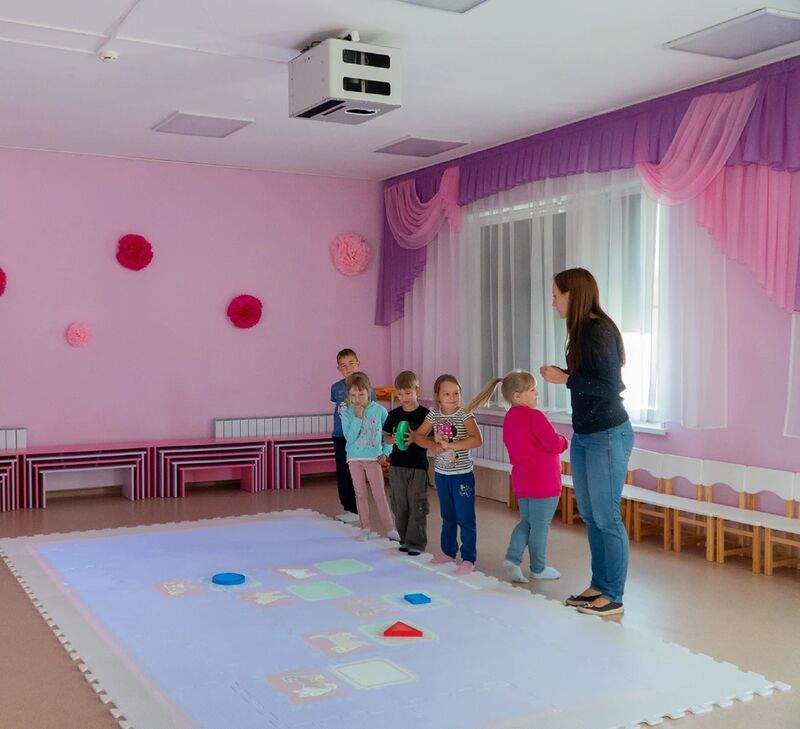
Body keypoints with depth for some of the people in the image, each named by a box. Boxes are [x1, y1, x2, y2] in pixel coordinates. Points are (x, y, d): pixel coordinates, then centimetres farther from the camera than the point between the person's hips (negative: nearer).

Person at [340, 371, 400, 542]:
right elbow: (349, 437, -15)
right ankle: (365, 528, 18)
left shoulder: (379, 410, -5)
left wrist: (385, 452, -4)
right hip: (355, 458, 1)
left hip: (374, 458, -1)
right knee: (360, 494, 8)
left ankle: (389, 529, 6)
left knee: (380, 494, 0)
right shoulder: (347, 413, -6)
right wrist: (357, 417, -20)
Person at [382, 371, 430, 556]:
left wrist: (416, 439, -23)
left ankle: (416, 543, 2)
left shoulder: (425, 414, -6)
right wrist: (393, 439, -11)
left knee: (417, 505, -3)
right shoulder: (394, 414, 5)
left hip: (418, 466, -4)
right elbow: (385, 437, 10)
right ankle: (404, 539, 21)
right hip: (397, 465, 4)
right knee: (400, 506, 10)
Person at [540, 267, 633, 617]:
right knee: (589, 516, 14)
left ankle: (614, 597, 10)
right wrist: (560, 374, 4)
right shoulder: (582, 330, 9)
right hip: (583, 435, 9)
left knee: (606, 518, -1)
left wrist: (565, 379, -16)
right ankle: (599, 585, 26)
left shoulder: (600, 330, -16)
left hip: (608, 436, -9)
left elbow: (610, 386, -22)